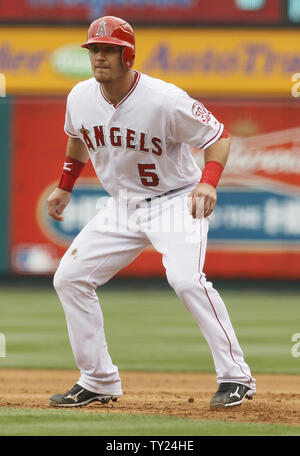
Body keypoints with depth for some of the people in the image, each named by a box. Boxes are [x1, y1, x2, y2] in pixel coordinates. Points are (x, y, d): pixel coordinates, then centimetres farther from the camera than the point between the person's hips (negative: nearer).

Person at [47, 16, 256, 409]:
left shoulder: (165, 100, -24)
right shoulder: (81, 98, -5)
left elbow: (218, 136, -17)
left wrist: (208, 181, -33)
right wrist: (65, 186, 18)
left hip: (176, 201, -7)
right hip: (123, 206, 7)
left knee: (186, 277, -30)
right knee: (69, 277, 0)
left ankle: (236, 377, -20)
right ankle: (99, 382, 11)